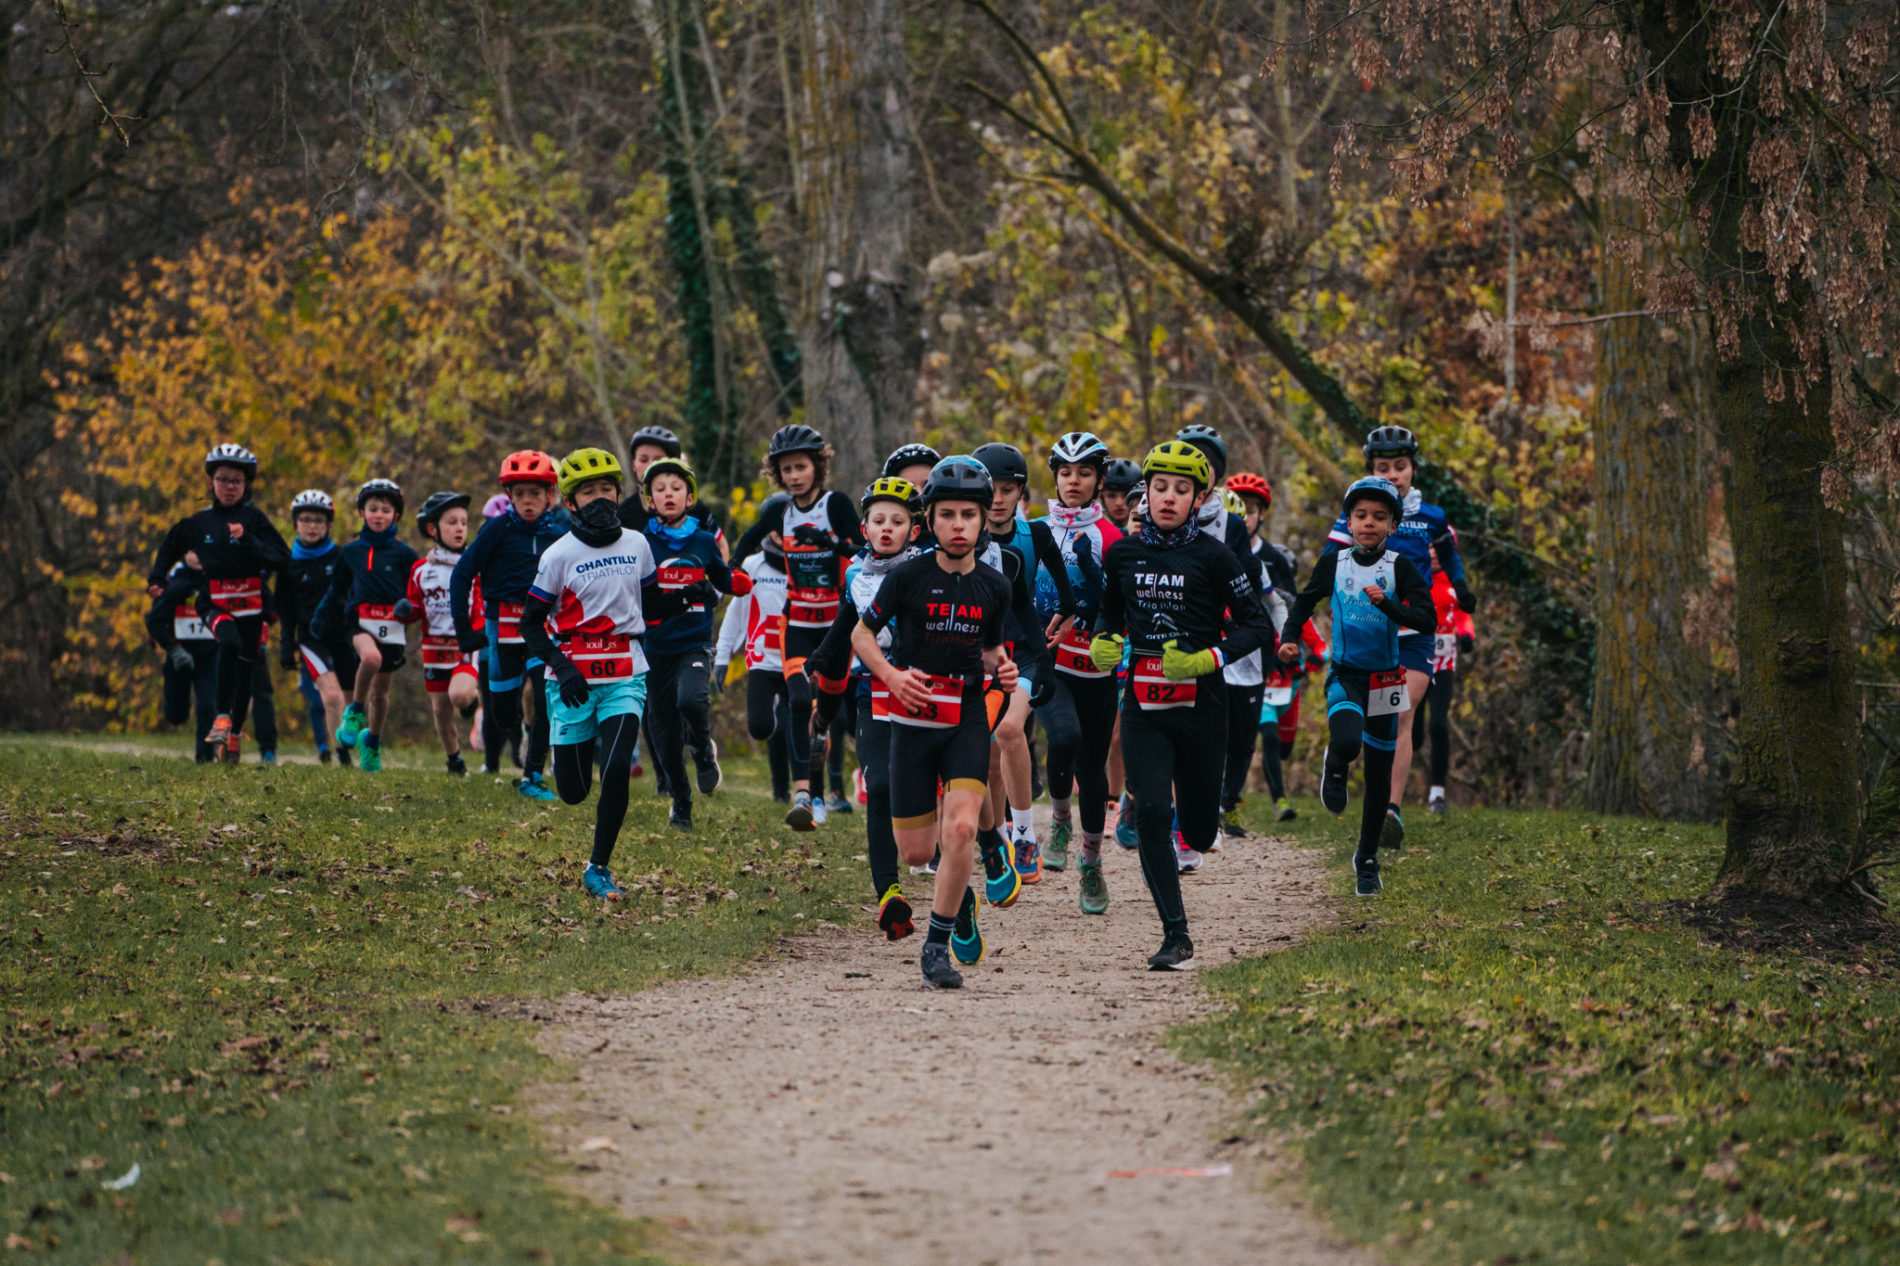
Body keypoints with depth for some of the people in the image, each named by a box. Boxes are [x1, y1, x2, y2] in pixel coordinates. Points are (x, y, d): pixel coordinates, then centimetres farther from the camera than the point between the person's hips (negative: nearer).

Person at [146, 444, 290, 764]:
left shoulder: (254, 519, 0)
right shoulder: (199, 522, 7)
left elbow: (282, 558, -9)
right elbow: (171, 546, 24)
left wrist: (248, 540, -21)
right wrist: (156, 579, 15)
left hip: (251, 605, 1)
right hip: (215, 603, -1)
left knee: (246, 667, 8)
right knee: (230, 643, -31)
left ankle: (235, 732, 28)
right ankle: (222, 716, -27)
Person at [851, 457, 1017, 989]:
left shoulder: (993, 586, 1)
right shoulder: (908, 576, -8)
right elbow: (861, 634, 2)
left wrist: (1001, 668, -6)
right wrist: (892, 675, -15)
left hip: (967, 717, 1)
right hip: (914, 719, -1)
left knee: (961, 829, -21)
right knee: (916, 853, 3)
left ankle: (937, 946, -10)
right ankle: (959, 896, 38)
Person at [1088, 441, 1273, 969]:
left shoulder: (1212, 557, -6)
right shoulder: (1123, 554, 4)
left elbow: (1258, 625, -3)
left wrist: (1210, 658, -18)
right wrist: (1102, 644, -1)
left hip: (1199, 703, -2)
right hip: (1143, 704, 2)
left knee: (1198, 834, 7)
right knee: (1151, 814, -16)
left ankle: (1193, 812, 48)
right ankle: (1176, 938, -11)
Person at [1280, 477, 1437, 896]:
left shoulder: (1400, 567, -7)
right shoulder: (1333, 563, -1)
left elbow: (1427, 621, -15)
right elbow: (1305, 601, 16)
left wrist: (1387, 604, -29)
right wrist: (1291, 638, 0)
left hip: (1385, 680, 1)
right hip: (1345, 675, -1)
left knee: (1378, 775, 9)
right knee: (1347, 742, -31)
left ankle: (1367, 858, 27)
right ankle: (1335, 767, 7)